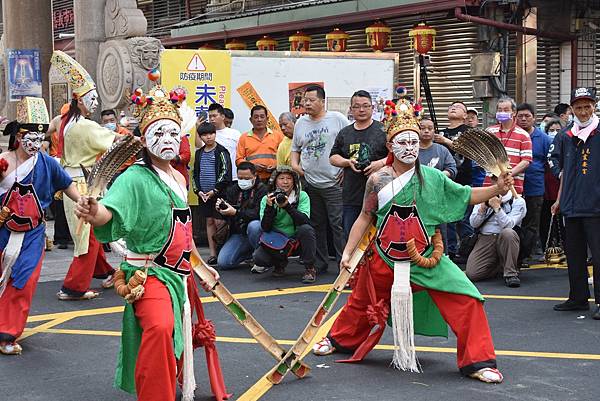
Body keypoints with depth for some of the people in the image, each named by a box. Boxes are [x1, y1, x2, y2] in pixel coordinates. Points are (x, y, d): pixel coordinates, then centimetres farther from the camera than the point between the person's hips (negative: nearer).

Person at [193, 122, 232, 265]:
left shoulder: (221, 151, -4)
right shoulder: (199, 153, 12)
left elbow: (225, 173, -9)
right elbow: (195, 174, 16)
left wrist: (215, 190, -13)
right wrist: (198, 190, 2)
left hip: (219, 193, -5)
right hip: (203, 194, 5)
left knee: (219, 222, -8)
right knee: (209, 222, 8)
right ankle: (213, 254, 11)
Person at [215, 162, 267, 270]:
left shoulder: (262, 189, -8)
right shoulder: (232, 190, 10)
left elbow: (259, 213, -21)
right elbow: (227, 217, 11)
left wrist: (236, 212, -29)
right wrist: (221, 209, -13)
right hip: (238, 233, 5)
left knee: (254, 225, -40)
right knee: (222, 263, -11)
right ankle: (250, 253, 17)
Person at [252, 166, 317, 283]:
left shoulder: (302, 196, -7)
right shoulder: (266, 199, -3)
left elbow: (304, 220, -22)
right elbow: (265, 228, -12)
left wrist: (287, 206, -33)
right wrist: (269, 207, -25)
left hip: (297, 240, -1)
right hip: (276, 240, 1)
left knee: (306, 229, -33)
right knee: (258, 257, -25)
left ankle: (310, 269, -15)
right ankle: (280, 263, 10)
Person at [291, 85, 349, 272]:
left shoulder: (337, 119, -3)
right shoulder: (300, 123, 11)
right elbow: (295, 148, 23)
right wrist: (294, 164, 5)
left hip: (334, 182, -5)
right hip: (310, 183, 5)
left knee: (338, 224, -7)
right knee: (316, 225, 12)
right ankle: (319, 263, 22)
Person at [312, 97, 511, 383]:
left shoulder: (432, 177, -4)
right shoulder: (378, 180, -4)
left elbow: (466, 196, -3)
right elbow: (365, 218, 3)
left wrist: (497, 189, -18)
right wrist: (348, 253, 0)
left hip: (424, 257, 0)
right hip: (383, 257, 1)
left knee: (466, 301, -14)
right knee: (361, 301, 20)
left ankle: (477, 362, -1)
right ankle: (338, 340, 50)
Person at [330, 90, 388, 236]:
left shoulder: (383, 130, 2)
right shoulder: (344, 133, 15)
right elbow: (333, 157, 16)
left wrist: (381, 163, -16)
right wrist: (348, 162, -4)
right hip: (351, 196, 4)